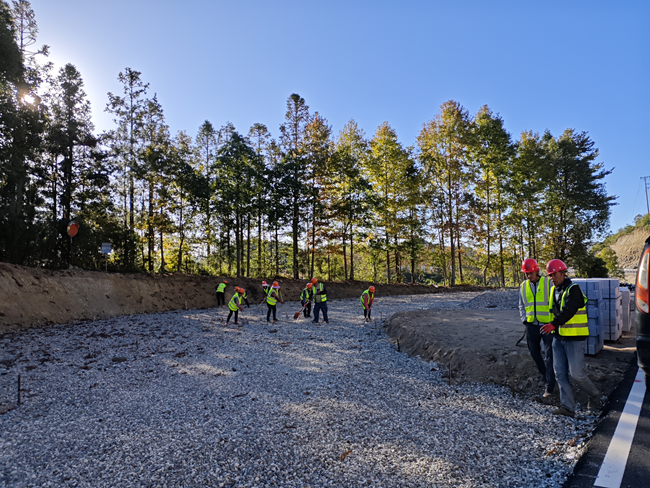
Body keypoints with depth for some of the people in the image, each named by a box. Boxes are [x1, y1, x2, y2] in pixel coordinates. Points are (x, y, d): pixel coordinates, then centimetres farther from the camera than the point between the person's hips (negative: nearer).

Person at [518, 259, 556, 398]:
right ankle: (547, 377, 33)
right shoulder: (523, 286, 8)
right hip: (531, 325, 5)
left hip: (548, 325, -5)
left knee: (549, 355, -2)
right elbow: (521, 306, 17)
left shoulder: (548, 283, -5)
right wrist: (524, 319, 4)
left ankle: (550, 386, 5)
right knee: (534, 353, 13)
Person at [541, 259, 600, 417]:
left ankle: (593, 394, 26)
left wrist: (554, 324, -38)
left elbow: (569, 310, -27)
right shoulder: (554, 290, 12)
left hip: (574, 338, -7)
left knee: (576, 373, -3)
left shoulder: (573, 289, -13)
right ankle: (567, 407, 9)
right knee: (560, 373, 4)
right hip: (558, 337, 7)